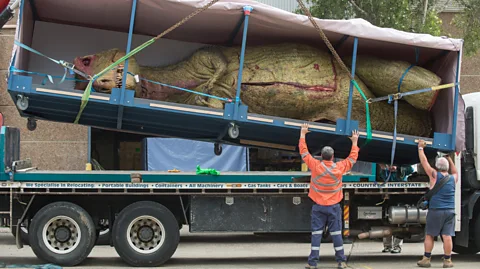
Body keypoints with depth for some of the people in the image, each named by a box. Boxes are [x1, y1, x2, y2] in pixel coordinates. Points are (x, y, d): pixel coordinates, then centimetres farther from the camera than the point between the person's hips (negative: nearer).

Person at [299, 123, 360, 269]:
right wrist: (354, 142, 21)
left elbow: (304, 151, 2)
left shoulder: (315, 166, -10)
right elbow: (352, 158, 9)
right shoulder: (340, 168, -7)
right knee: (336, 234, 5)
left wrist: (302, 134, 12)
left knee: (316, 234, 1)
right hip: (334, 207, 1)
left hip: (318, 206, 0)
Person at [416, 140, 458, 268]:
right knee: (447, 236, 1)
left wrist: (420, 148, 15)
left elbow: (424, 162, 3)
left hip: (435, 210, -3)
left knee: (429, 235, 4)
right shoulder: (453, 178, 7)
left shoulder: (435, 175, -5)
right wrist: (449, 158, 40)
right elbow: (455, 171, 32)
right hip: (450, 211, 3)